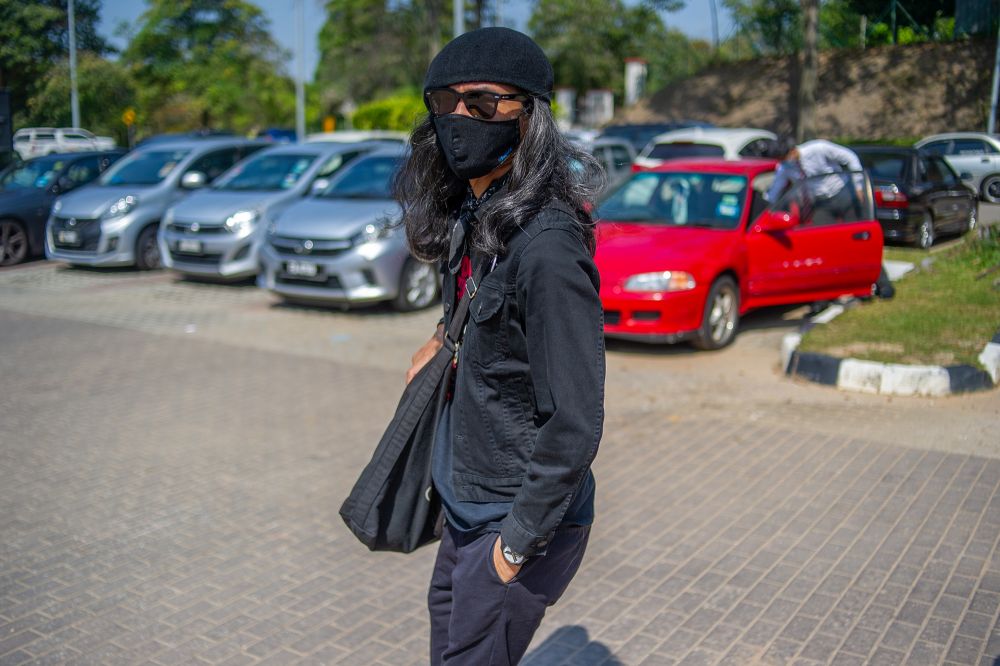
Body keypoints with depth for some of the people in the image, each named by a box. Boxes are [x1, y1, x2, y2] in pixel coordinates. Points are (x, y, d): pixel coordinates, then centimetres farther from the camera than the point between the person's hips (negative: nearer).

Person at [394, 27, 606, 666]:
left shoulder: (546, 246, -26)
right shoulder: (470, 219, 2)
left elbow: (575, 424, -25)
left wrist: (520, 541, -19)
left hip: (522, 518, -9)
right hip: (469, 511, 9)